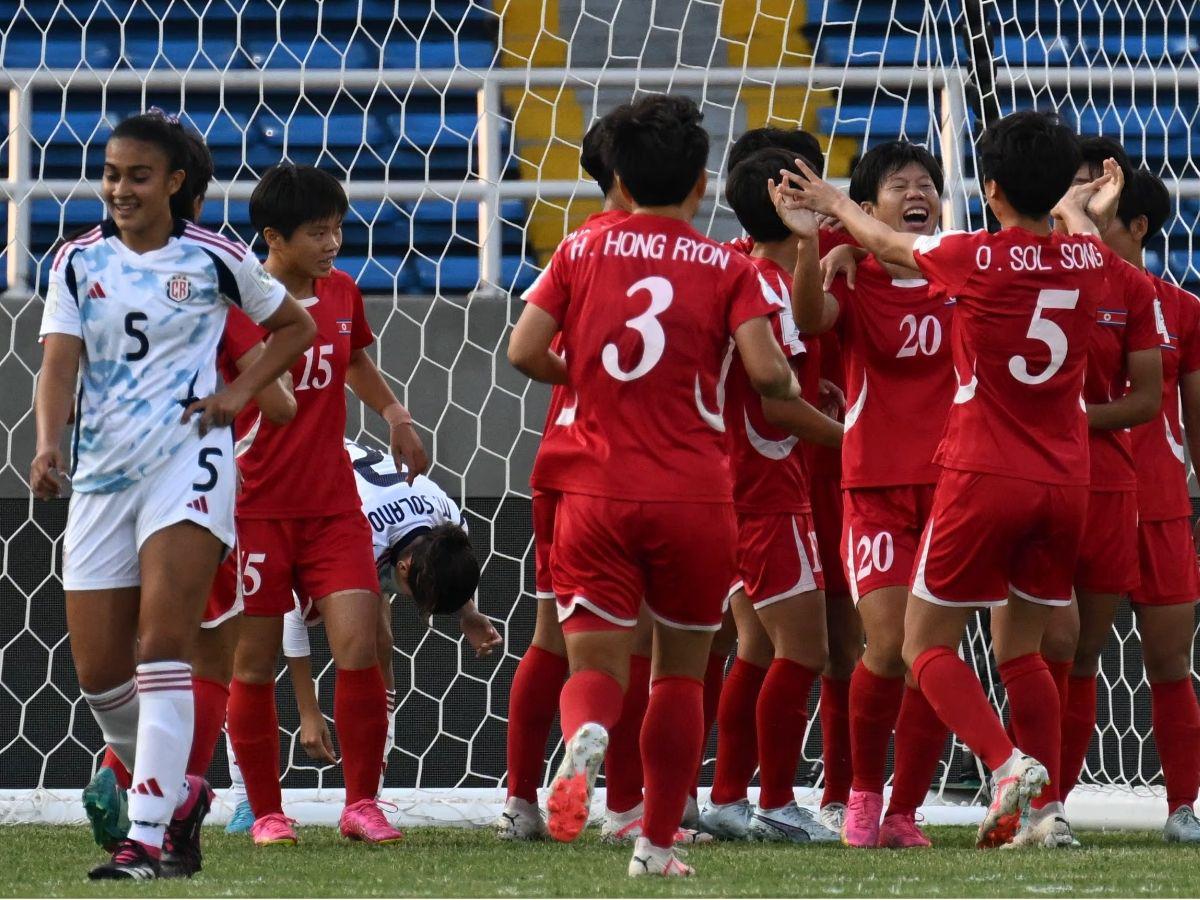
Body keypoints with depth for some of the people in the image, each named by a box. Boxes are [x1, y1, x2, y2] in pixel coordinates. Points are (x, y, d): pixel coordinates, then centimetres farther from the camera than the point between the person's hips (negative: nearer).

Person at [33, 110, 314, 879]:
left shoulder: (215, 259, 2)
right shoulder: (79, 262, 7)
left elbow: (296, 327, 16)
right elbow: (59, 362, -3)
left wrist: (239, 392, 1)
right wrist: (49, 444, -22)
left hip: (187, 461, -4)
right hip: (100, 471, 4)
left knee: (161, 651, -18)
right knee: (98, 673, 4)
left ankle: (148, 836, -23)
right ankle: (179, 793, 30)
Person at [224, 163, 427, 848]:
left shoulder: (343, 293, 6)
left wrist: (394, 412, 13)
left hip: (334, 505, 4)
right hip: (256, 508, -4)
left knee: (361, 647, -9)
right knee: (255, 664, 2)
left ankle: (362, 803, 2)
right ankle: (267, 812, 14)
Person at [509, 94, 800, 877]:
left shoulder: (583, 253, 5)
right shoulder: (726, 268, 0)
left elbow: (524, 351, -1)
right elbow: (765, 370, -12)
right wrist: (791, 387, 12)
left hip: (594, 491, 1)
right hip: (694, 500, -1)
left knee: (594, 661, 0)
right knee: (681, 670, 15)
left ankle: (586, 738, -36)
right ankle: (658, 842, 16)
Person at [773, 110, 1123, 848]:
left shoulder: (974, 258, -10)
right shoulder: (1086, 259, 1)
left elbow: (888, 244, 10)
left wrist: (834, 203, 29)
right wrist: (1076, 206, 51)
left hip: (984, 480, -5)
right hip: (1067, 483, 5)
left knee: (928, 644, 4)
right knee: (1021, 649, 17)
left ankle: (1008, 761, -18)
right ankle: (1044, 802, 7)